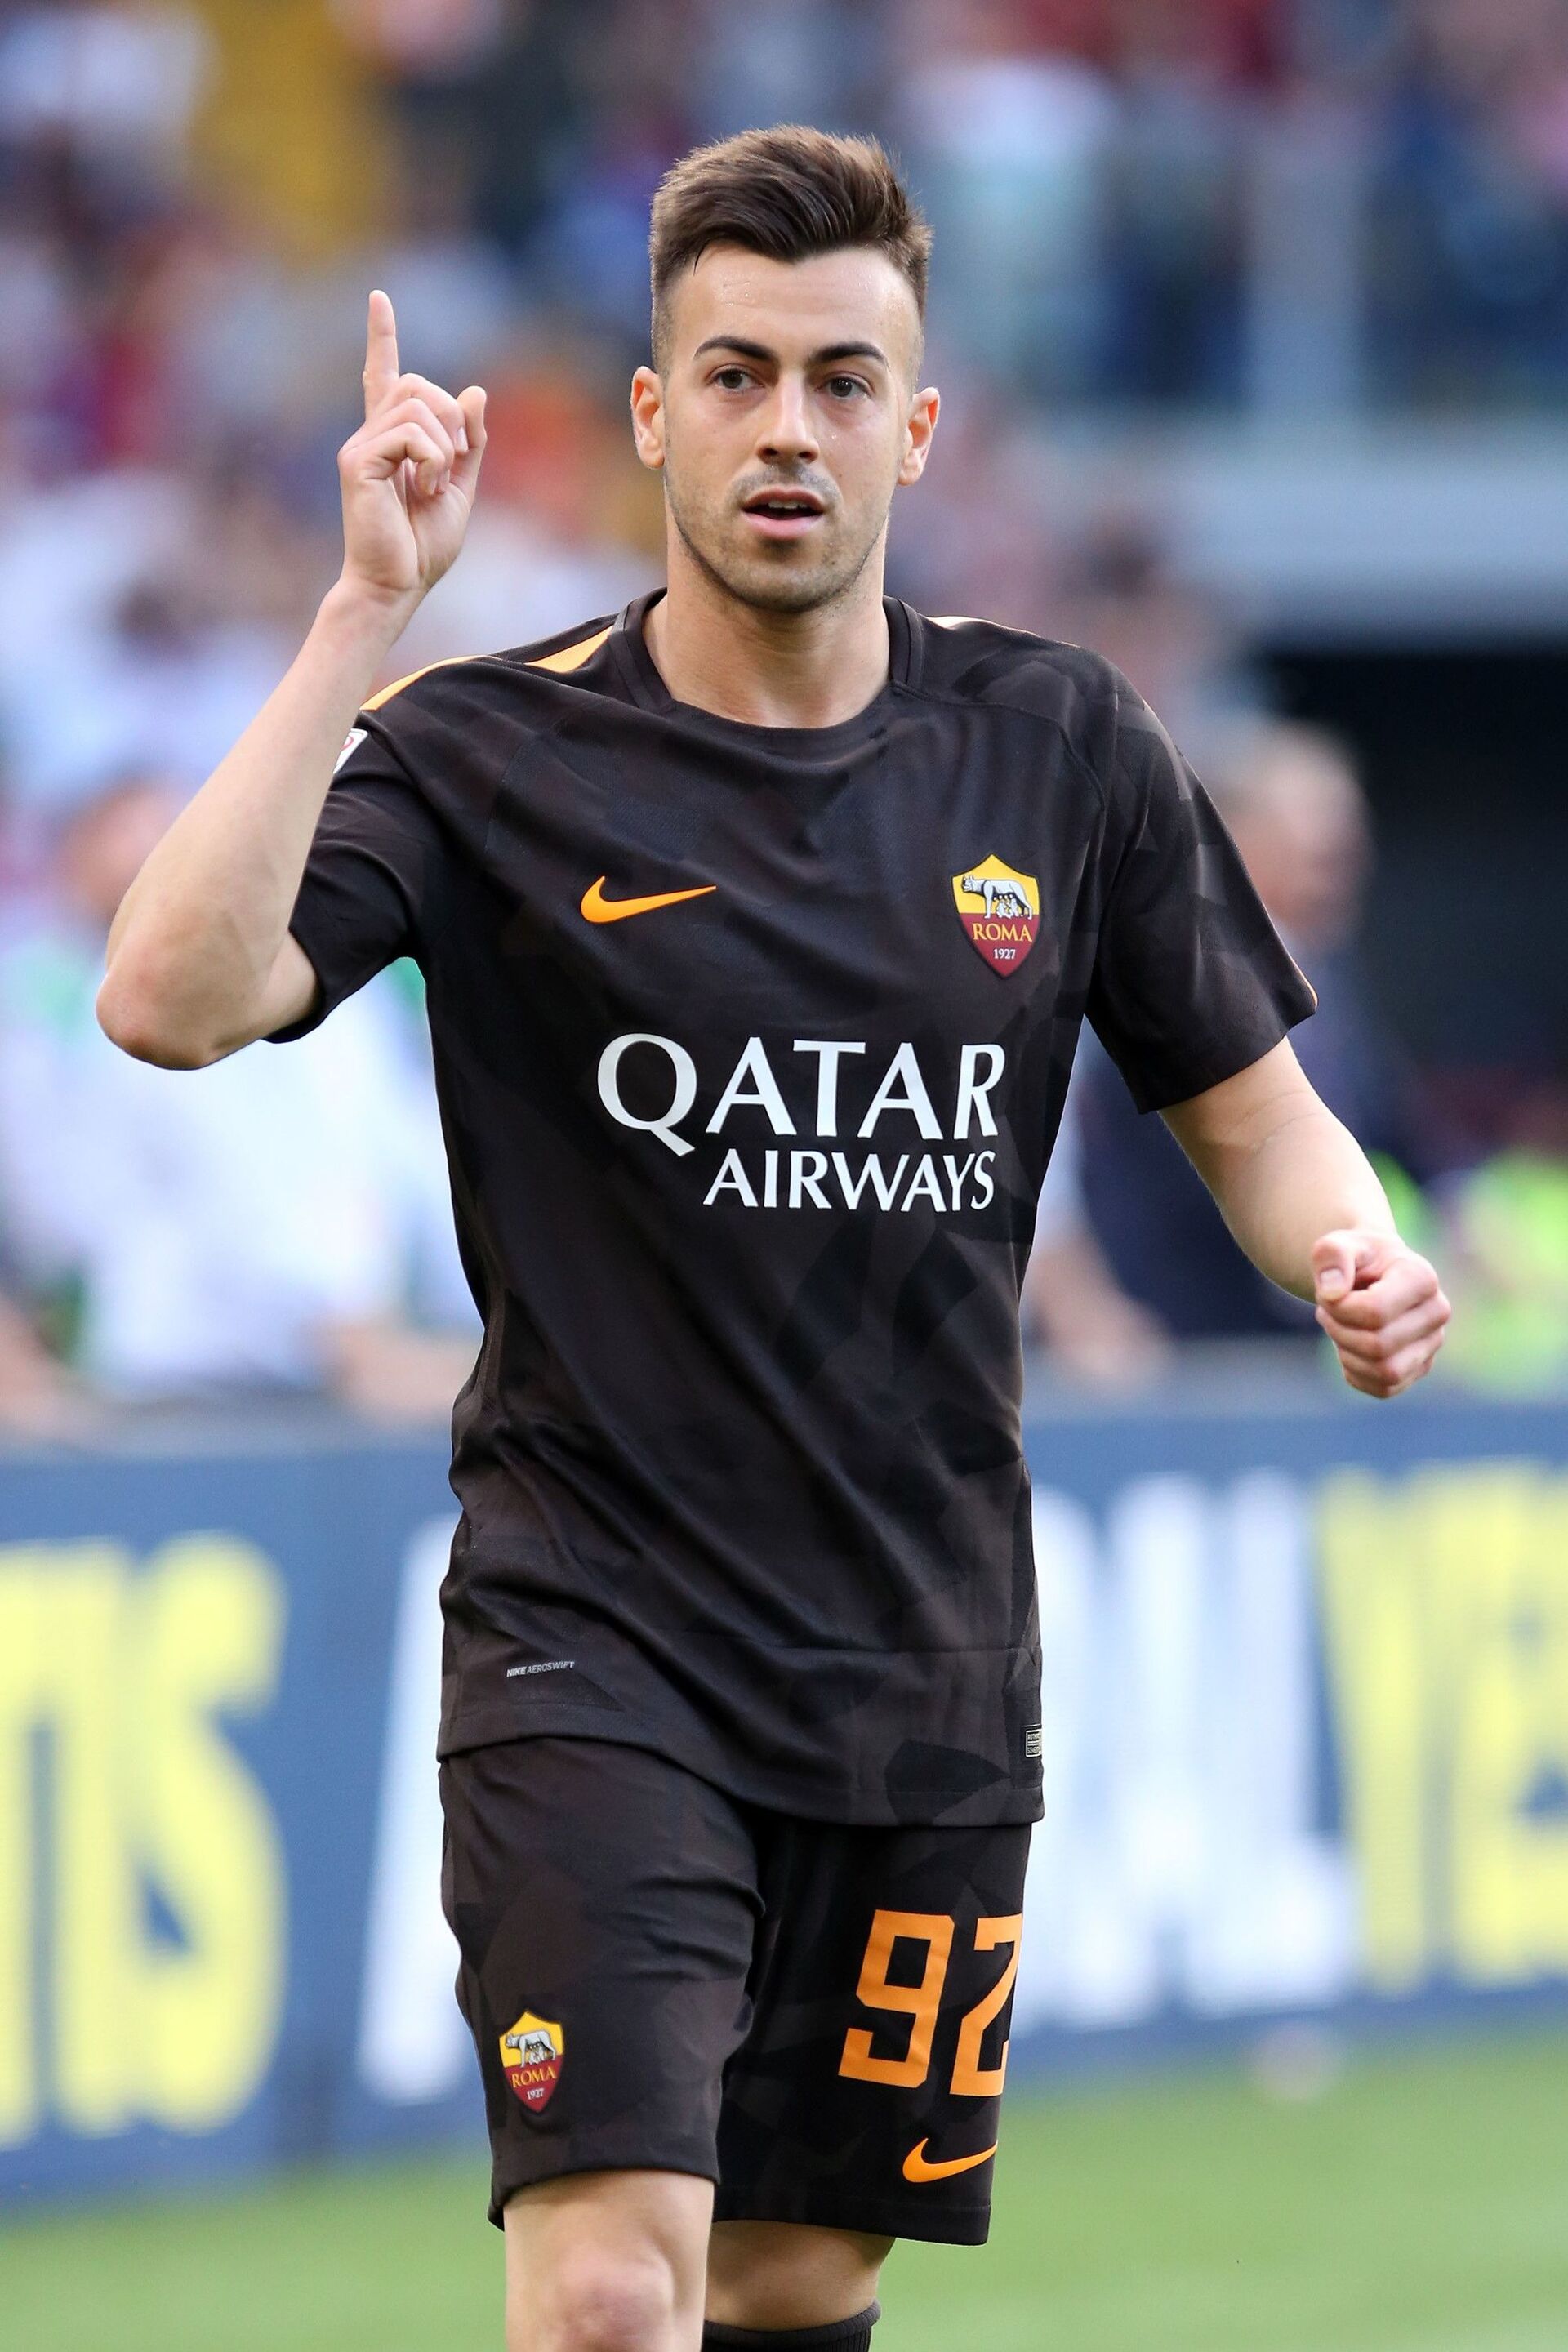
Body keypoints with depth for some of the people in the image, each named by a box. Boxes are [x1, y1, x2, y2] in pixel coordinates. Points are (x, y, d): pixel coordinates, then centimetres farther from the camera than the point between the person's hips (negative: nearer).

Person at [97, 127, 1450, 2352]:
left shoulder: (1060, 746, 5)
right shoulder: (492, 756, -7)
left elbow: (1247, 1100, 14)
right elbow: (173, 997, -22)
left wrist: (1351, 1251, -9)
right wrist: (367, 608, -25)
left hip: (932, 1668, 4)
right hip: (600, 1647, -4)